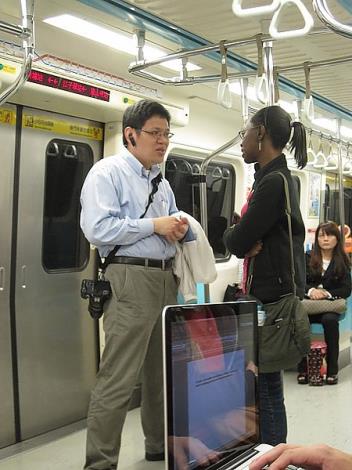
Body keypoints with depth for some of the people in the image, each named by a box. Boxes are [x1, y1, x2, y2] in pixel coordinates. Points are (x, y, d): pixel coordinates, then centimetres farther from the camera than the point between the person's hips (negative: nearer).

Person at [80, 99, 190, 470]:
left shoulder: (162, 182, 18)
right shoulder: (107, 172, -6)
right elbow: (96, 229, -18)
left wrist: (179, 228, 2)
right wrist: (153, 225, -15)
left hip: (166, 278, 8)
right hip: (130, 280, -8)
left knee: (163, 370, 18)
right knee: (118, 379, -8)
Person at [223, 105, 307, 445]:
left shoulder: (273, 182, -16)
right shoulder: (273, 178, 16)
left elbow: (237, 242, -18)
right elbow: (243, 242, 16)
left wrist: (231, 234, 4)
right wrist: (245, 240, -7)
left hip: (272, 299, -10)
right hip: (265, 294, 10)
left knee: (266, 388, -4)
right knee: (263, 383, 16)